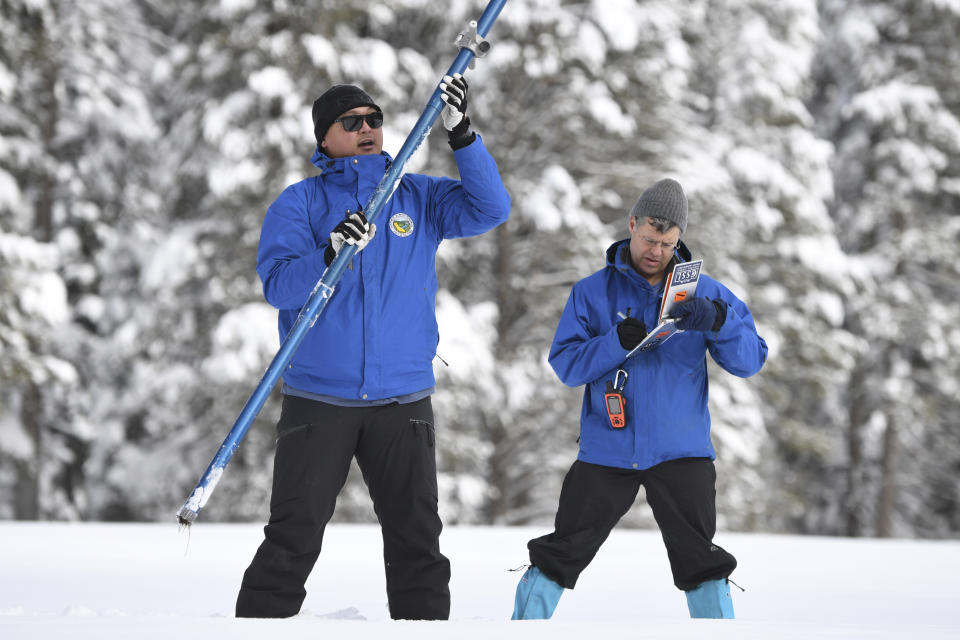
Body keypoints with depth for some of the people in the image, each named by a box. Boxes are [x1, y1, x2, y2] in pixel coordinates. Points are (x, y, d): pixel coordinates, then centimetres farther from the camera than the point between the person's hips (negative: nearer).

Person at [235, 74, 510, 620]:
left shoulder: (418, 197, 10)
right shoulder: (300, 202, 3)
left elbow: (490, 209, -3)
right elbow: (278, 285, -9)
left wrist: (462, 135, -13)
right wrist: (330, 255, -28)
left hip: (403, 399, 2)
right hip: (319, 398, -2)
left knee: (417, 539, 3)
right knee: (293, 539, -4)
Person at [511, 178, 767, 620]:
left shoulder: (704, 293, 4)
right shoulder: (593, 292, 3)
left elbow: (751, 360, -4)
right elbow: (565, 364, -5)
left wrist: (717, 322, -24)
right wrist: (617, 342, -23)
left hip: (679, 451, 0)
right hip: (607, 448, 0)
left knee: (700, 562, -2)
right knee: (561, 553, 2)